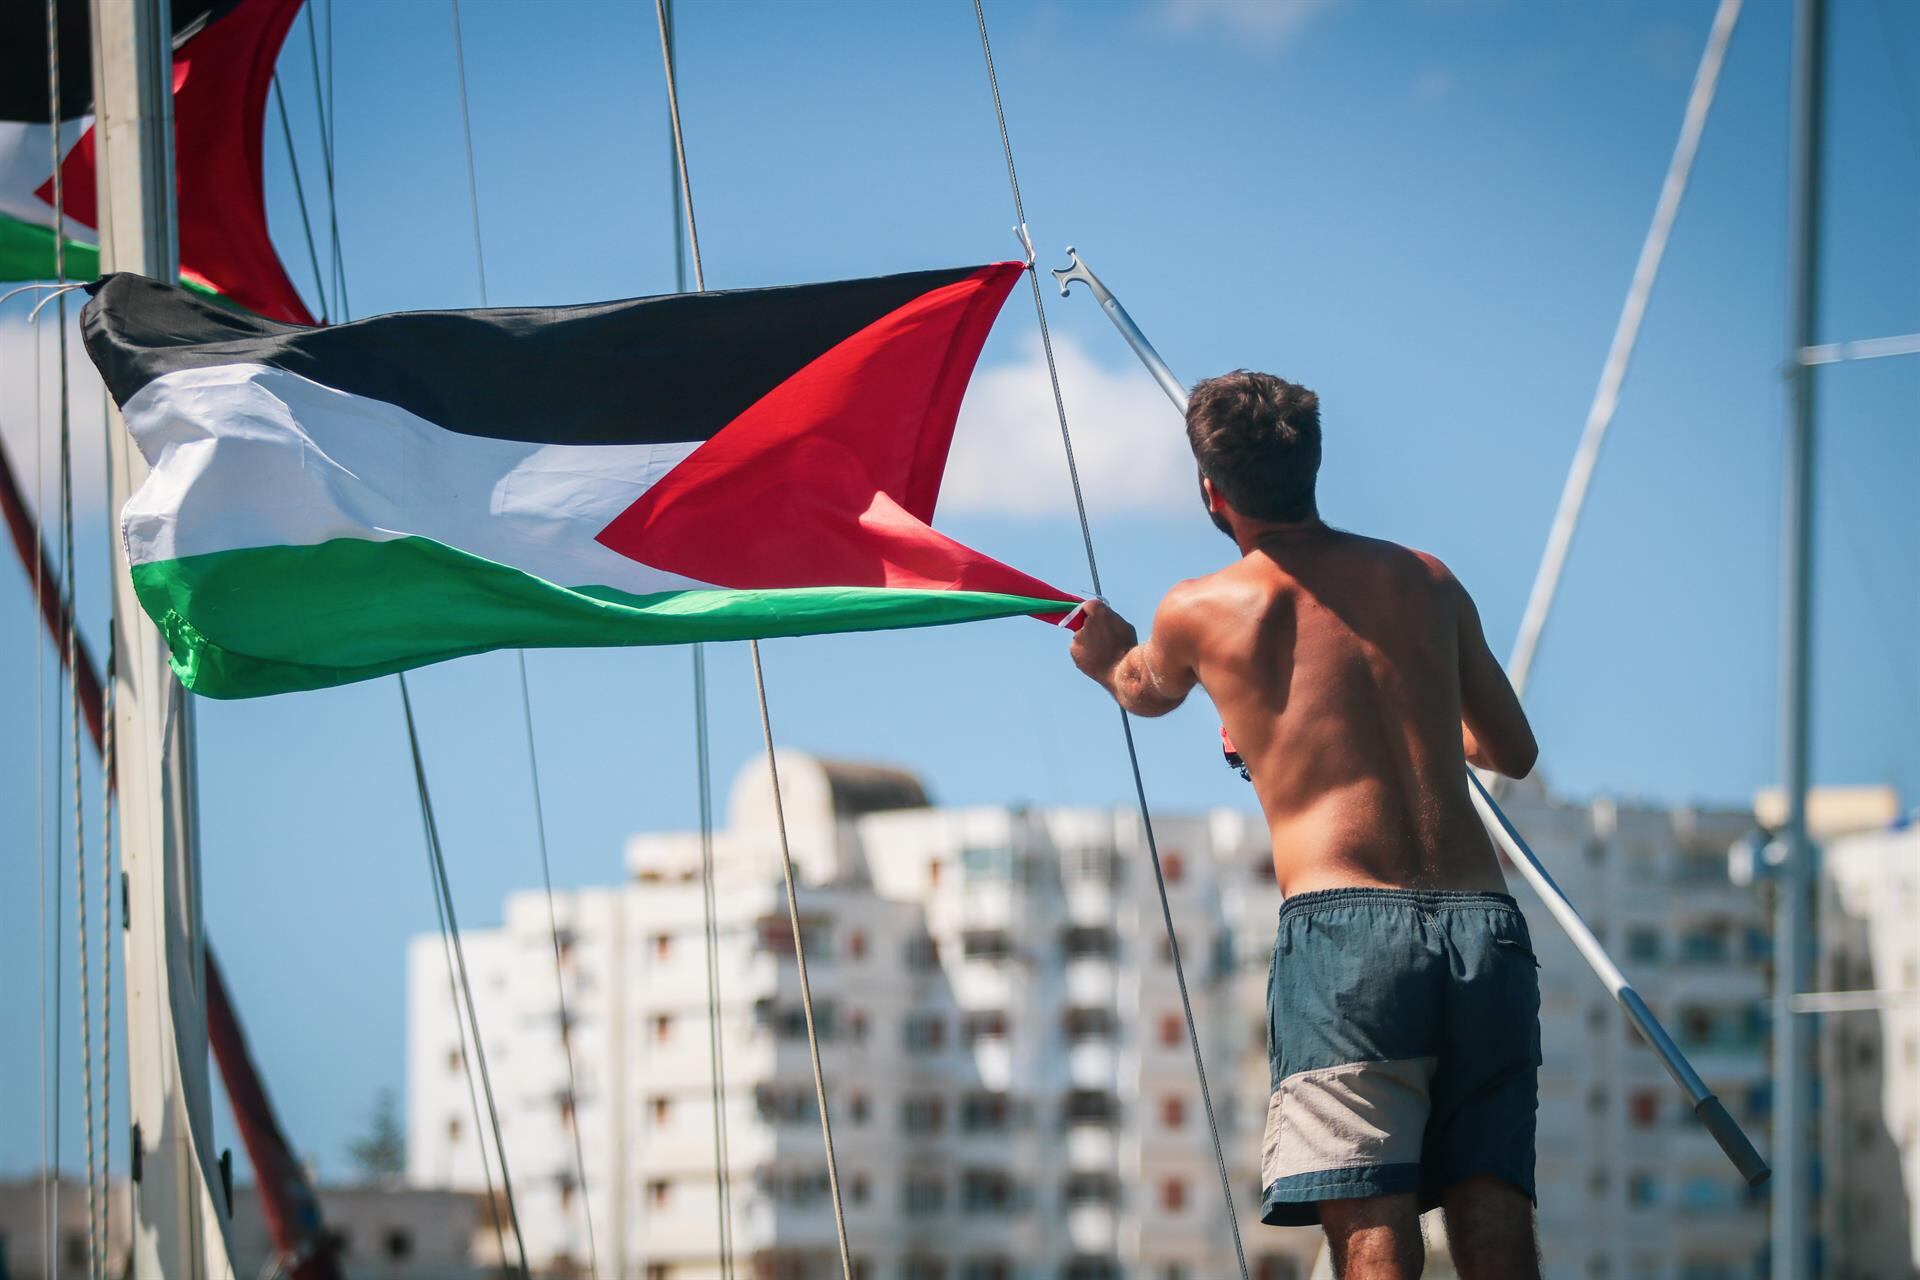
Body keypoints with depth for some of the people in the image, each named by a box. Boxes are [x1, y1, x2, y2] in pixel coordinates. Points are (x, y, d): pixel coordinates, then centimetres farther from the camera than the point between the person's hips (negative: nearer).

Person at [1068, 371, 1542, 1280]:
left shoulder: (1200, 611, 8)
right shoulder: (1426, 582, 17)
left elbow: (1147, 693, 34)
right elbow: (1513, 750, 30)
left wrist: (1108, 661, 57)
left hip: (1345, 931, -4)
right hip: (1486, 929, 4)